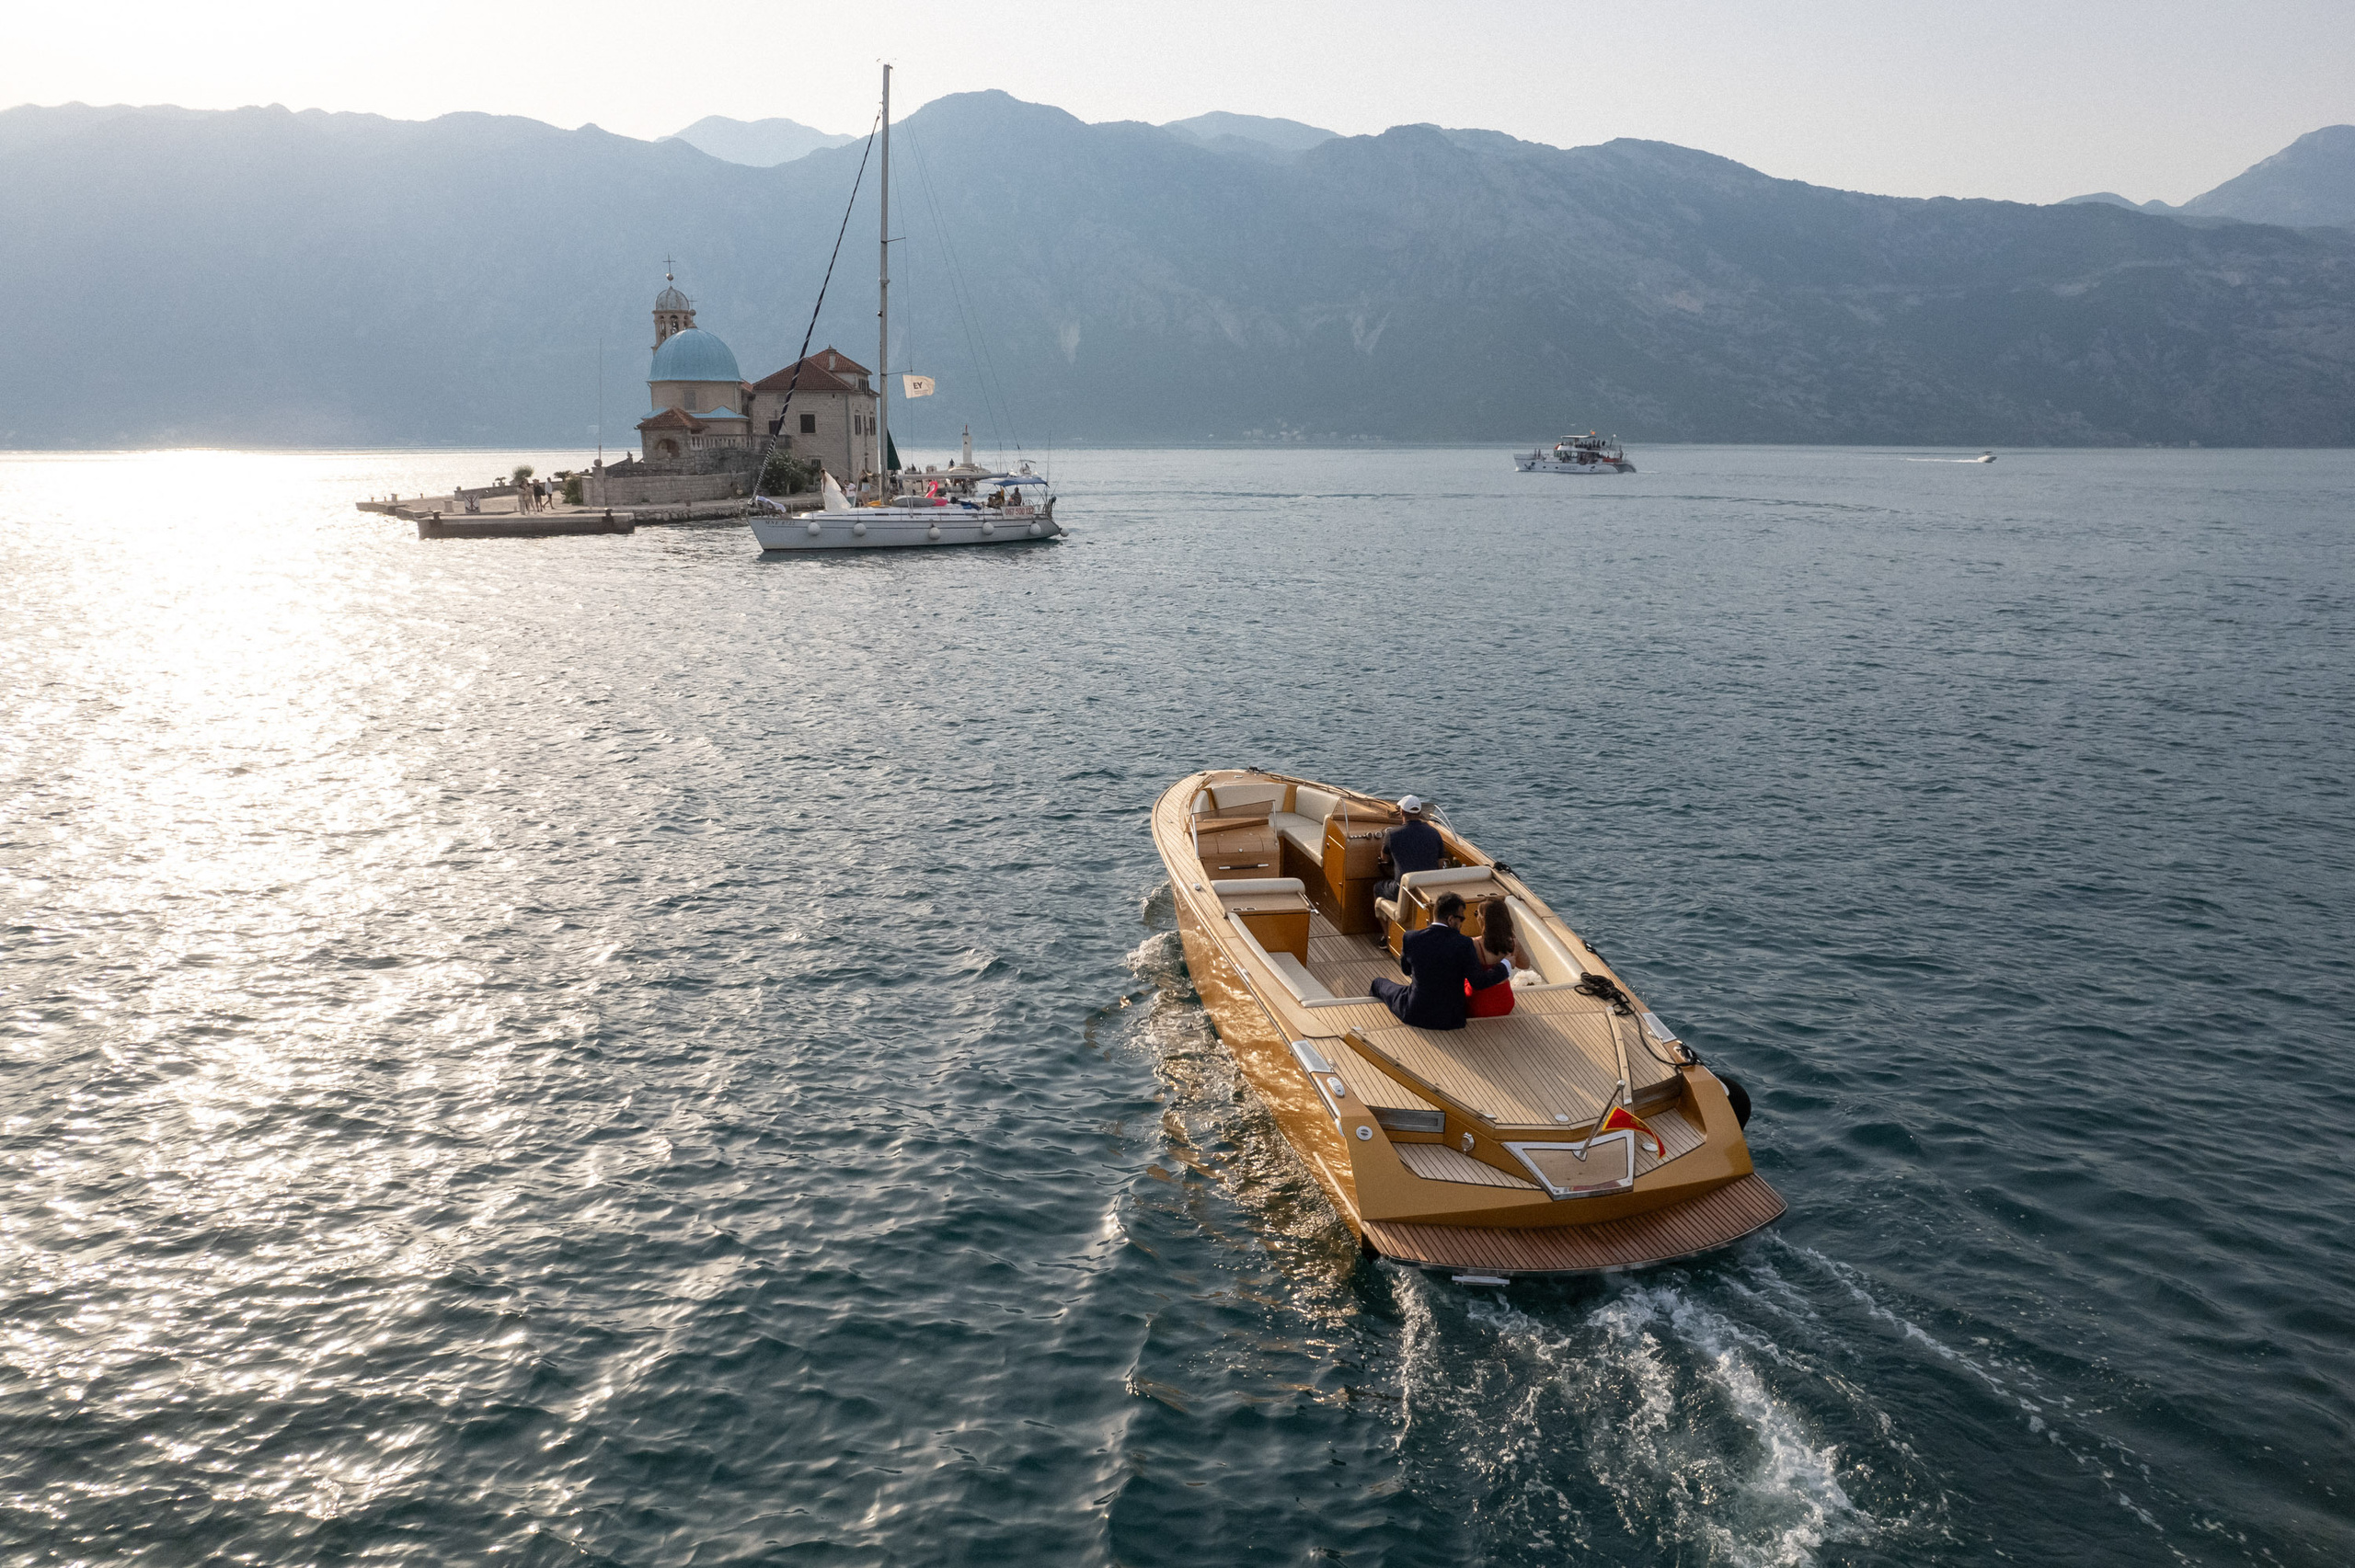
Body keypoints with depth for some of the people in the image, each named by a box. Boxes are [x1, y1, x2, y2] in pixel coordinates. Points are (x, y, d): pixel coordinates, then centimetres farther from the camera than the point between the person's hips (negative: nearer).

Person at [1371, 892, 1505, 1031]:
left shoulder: (1411, 938, -14)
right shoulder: (1464, 944, -21)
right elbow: (1478, 982, -15)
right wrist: (1504, 968, -2)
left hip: (1413, 1015, 1)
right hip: (1450, 1020, 0)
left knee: (1382, 984, 32)